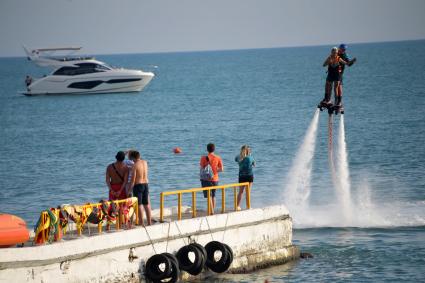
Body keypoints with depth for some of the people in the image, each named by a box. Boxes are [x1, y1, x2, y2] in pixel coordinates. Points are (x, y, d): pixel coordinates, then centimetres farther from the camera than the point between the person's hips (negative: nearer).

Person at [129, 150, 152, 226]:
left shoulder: (135, 165, -14)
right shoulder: (145, 162, 5)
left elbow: (133, 179, -16)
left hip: (138, 185, -6)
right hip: (146, 184, 6)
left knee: (139, 204, -2)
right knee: (146, 204, 14)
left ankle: (141, 223, -4)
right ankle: (149, 222, 18)